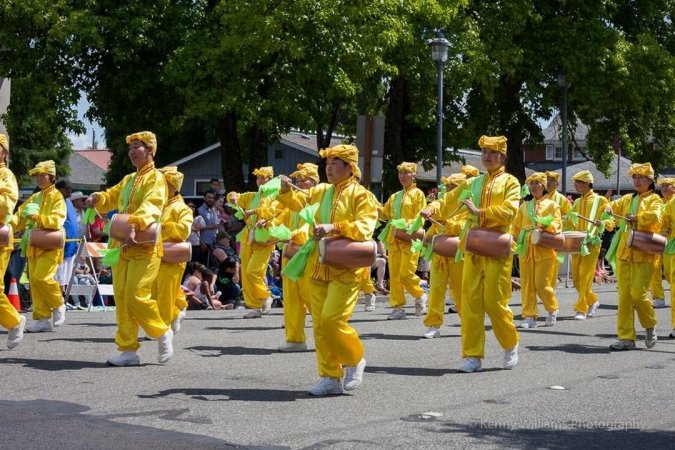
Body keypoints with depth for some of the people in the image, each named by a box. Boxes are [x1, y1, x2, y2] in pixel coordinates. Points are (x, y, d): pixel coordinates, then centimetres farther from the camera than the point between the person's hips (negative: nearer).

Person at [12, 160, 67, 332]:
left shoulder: (56, 197, -2)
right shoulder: (34, 198, 18)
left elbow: (57, 220, -16)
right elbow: (19, 219, 15)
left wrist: (36, 216, -28)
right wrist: (8, 220, -6)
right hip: (33, 245, 7)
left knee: (42, 277, -19)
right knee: (34, 281, 2)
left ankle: (58, 306, 4)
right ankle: (42, 318, 6)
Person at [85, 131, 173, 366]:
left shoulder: (155, 178, -7)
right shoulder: (128, 179, 19)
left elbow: (151, 206, -24)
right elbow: (111, 197, 30)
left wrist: (134, 225, -41)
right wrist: (97, 198, 5)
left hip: (144, 247, -8)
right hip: (122, 247, 8)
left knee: (136, 297, -13)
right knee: (121, 299, 5)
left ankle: (163, 332, 11)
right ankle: (128, 350, 9)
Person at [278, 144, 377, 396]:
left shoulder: (360, 194, -5)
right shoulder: (321, 191, 14)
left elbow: (365, 226, -16)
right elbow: (297, 202, 9)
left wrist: (334, 228, -26)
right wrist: (286, 190, -12)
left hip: (345, 268, -6)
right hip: (318, 268, 6)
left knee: (332, 320, -15)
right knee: (319, 324, 5)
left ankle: (355, 360, 11)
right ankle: (331, 378, 12)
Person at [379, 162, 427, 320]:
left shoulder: (417, 194, 1)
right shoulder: (395, 197, 19)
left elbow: (420, 217, -8)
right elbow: (385, 214, 19)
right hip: (393, 239, 6)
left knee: (406, 273, -11)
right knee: (394, 274, 1)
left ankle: (420, 296, 13)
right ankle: (398, 307, 5)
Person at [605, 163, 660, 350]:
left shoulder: (654, 199, 2)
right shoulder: (627, 199, 18)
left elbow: (655, 216, -16)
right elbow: (612, 206, 15)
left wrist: (636, 217, -19)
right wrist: (608, 209, -5)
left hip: (644, 254, -5)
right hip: (624, 253, 5)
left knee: (638, 294, -11)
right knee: (624, 296, 1)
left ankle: (650, 326, 16)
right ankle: (626, 338, 3)